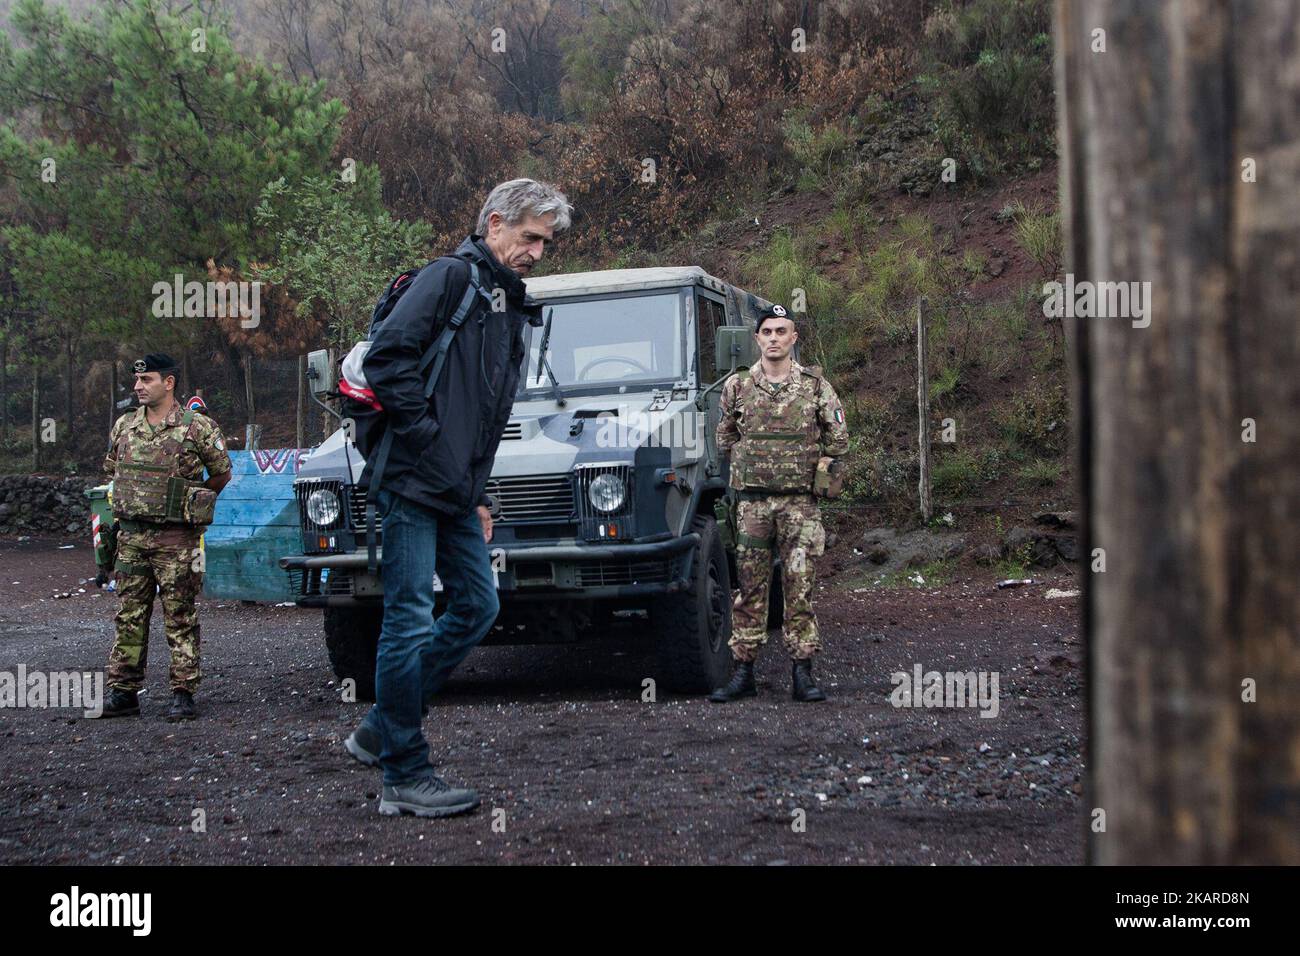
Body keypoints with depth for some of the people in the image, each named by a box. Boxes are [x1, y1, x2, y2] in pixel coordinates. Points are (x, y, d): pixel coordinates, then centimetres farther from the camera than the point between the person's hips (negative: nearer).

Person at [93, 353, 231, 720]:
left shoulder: (198, 427, -6)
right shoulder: (123, 426, 10)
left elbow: (222, 473, 3)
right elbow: (112, 470, 24)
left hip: (176, 538, -5)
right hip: (131, 535, 5)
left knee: (180, 618, 0)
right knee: (129, 617, 8)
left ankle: (183, 694, 5)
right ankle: (122, 692, 14)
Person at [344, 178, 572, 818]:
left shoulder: (513, 309, 20)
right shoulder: (451, 277, -7)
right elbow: (387, 356, -19)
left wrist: (477, 493, 20)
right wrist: (426, 436, -18)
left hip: (456, 490, 10)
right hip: (414, 481, -10)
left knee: (477, 605, 12)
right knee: (411, 621, -6)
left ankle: (379, 732, 22)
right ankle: (405, 778, 3)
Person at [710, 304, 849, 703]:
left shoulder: (815, 385, 2)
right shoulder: (736, 386, 4)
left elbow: (838, 438, 9)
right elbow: (725, 439, 17)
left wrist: (812, 467, 7)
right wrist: (750, 468, 12)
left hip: (799, 502, -1)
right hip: (752, 502, 1)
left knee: (799, 588, 1)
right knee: (750, 588, 4)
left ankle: (802, 674, 6)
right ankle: (743, 673, 9)